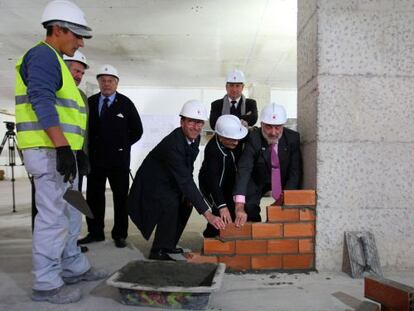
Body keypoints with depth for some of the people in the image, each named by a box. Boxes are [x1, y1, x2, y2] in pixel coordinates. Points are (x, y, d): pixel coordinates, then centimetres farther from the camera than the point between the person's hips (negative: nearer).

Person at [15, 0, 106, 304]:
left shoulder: (54, 60, 23)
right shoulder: (43, 55, -8)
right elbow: (41, 102, -21)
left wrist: (76, 150, 23)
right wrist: (62, 147, -27)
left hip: (61, 151, 11)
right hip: (49, 152, -11)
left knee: (70, 214, 17)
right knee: (54, 218, -5)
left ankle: (74, 268, 29)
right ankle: (46, 284, 6)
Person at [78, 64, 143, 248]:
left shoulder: (126, 103, 1)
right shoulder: (90, 102, 7)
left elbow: (137, 130, 4)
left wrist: (123, 146, 1)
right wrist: (90, 148, 3)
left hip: (119, 159, -3)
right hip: (95, 158, 3)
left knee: (121, 197, 4)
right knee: (93, 196, 8)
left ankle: (120, 235, 13)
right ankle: (95, 232, 21)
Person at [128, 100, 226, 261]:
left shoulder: (194, 138, -9)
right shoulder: (173, 143, -35)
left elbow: (187, 169, 5)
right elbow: (185, 180, -40)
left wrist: (188, 194, -7)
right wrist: (207, 214, -41)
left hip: (167, 180, 9)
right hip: (152, 183, -9)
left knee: (186, 203, 11)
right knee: (171, 204, -27)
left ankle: (168, 244, 24)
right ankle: (158, 251, -12)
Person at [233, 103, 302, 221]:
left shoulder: (293, 138, -21)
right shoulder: (253, 138, -27)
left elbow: (295, 171, -19)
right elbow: (244, 169, -37)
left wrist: (285, 196, -33)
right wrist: (239, 206, -48)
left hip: (285, 180, 2)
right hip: (258, 181, -2)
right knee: (249, 207, -20)